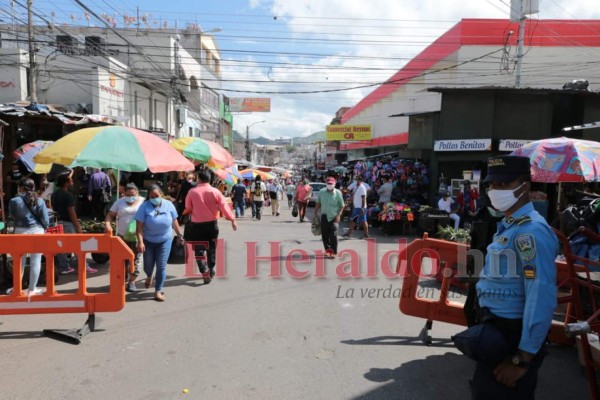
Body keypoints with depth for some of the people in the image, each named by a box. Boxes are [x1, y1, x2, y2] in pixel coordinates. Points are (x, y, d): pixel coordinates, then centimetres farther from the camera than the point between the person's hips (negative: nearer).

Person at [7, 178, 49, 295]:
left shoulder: (14, 201, -6)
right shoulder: (39, 201, -5)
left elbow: (12, 216, 10)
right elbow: (45, 220, -3)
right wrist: (43, 228, 16)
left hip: (20, 232, 1)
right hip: (37, 231, 0)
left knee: (20, 262, 13)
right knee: (35, 262, 6)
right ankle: (32, 289, 13)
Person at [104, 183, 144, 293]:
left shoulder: (143, 202, 1)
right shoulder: (120, 202, 8)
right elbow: (110, 214, 4)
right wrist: (107, 224, -16)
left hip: (137, 236, -2)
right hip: (122, 236, 2)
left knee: (135, 259, -1)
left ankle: (131, 282, 12)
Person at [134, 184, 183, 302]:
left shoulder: (168, 205, -7)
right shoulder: (144, 206, -15)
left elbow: (174, 221, 4)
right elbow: (139, 226, -16)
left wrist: (179, 235, 8)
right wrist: (140, 242, -24)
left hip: (165, 240, 0)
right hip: (148, 241, 0)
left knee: (161, 266, -2)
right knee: (148, 264, 14)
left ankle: (158, 291, 9)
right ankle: (149, 277, 50)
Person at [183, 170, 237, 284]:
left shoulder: (192, 192, -7)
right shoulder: (215, 192, -6)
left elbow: (188, 209, 0)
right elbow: (224, 207, -7)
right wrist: (232, 220, -2)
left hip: (197, 225, -1)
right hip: (212, 224, 2)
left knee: (199, 249, 5)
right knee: (211, 248, 17)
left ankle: (204, 272, -8)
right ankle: (211, 270, 27)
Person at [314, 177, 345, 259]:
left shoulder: (338, 193, -5)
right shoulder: (321, 192, 2)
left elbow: (342, 206, -3)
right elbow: (318, 203, 10)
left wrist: (338, 215, -13)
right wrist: (315, 213, 7)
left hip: (334, 217, -3)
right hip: (324, 216, 3)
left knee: (333, 235, -6)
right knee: (324, 235, 7)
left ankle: (334, 252, 5)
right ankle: (328, 250, 24)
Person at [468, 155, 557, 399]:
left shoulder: (531, 230, -22)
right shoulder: (507, 225, 9)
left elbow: (541, 299, -26)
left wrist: (522, 358, -22)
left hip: (513, 336, -9)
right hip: (496, 331, 9)